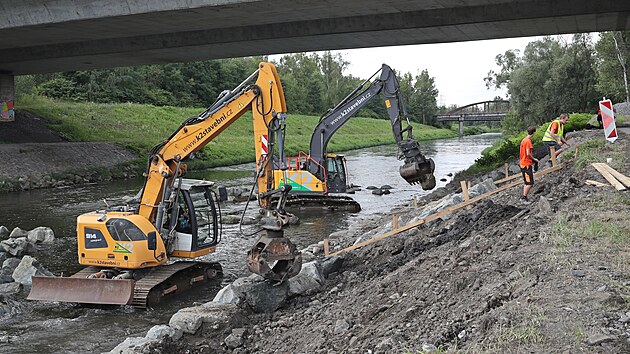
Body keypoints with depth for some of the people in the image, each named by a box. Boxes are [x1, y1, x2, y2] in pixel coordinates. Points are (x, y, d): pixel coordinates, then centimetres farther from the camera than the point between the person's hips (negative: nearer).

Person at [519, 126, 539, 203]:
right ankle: (524, 197, -6)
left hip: (522, 163, 10)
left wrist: (532, 159, 21)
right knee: (530, 183, -7)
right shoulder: (528, 141, -15)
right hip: (527, 164, -10)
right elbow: (528, 154, -22)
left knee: (526, 182, 15)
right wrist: (534, 159, -6)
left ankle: (523, 197, 17)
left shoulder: (523, 140, 12)